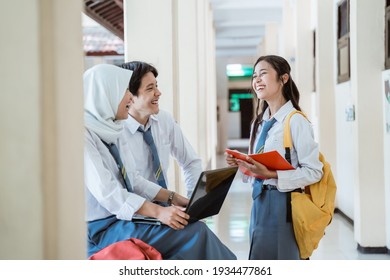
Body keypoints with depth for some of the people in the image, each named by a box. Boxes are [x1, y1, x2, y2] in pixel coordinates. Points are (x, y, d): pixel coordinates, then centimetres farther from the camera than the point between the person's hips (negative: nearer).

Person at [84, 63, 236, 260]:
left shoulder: (107, 130, 13)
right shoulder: (84, 134, -15)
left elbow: (132, 179, 16)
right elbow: (106, 192, -22)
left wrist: (172, 198, 7)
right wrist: (157, 211, -26)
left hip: (121, 220, 8)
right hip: (101, 231, -8)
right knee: (195, 233, -17)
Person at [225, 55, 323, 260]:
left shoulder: (296, 121, -11)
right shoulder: (258, 123, 13)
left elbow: (314, 171, -15)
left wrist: (271, 174, -21)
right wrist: (241, 163, 0)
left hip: (281, 203, -8)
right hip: (259, 201, 8)